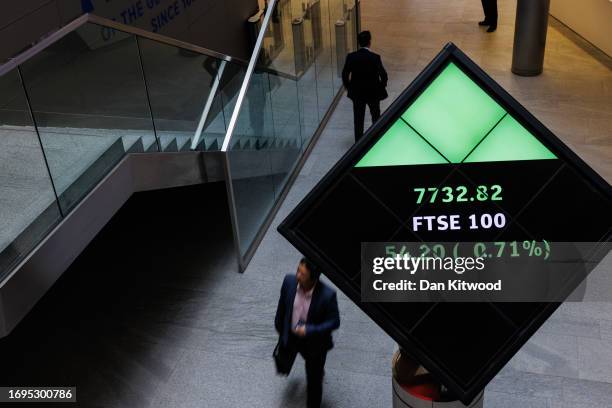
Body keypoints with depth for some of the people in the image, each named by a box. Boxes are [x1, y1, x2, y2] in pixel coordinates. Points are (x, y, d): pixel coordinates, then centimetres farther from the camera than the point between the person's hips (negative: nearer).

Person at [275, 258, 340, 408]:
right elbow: (282, 306, -4)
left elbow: (334, 322, -22)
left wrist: (310, 330, -32)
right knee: (309, 361, 35)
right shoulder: (289, 281, -23)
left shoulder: (327, 295, -35)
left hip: (315, 342, -4)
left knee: (314, 379, 12)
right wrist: (279, 328, 10)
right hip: (293, 337, 5)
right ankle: (318, 371, 70)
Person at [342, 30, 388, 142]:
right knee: (376, 116, 19)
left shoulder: (351, 57, -11)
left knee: (358, 118, 13)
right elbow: (383, 74, -17)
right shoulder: (375, 57, -18)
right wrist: (382, 87, 2)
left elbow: (345, 74, -5)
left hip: (357, 93, 2)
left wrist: (349, 87, 9)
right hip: (373, 93, -2)